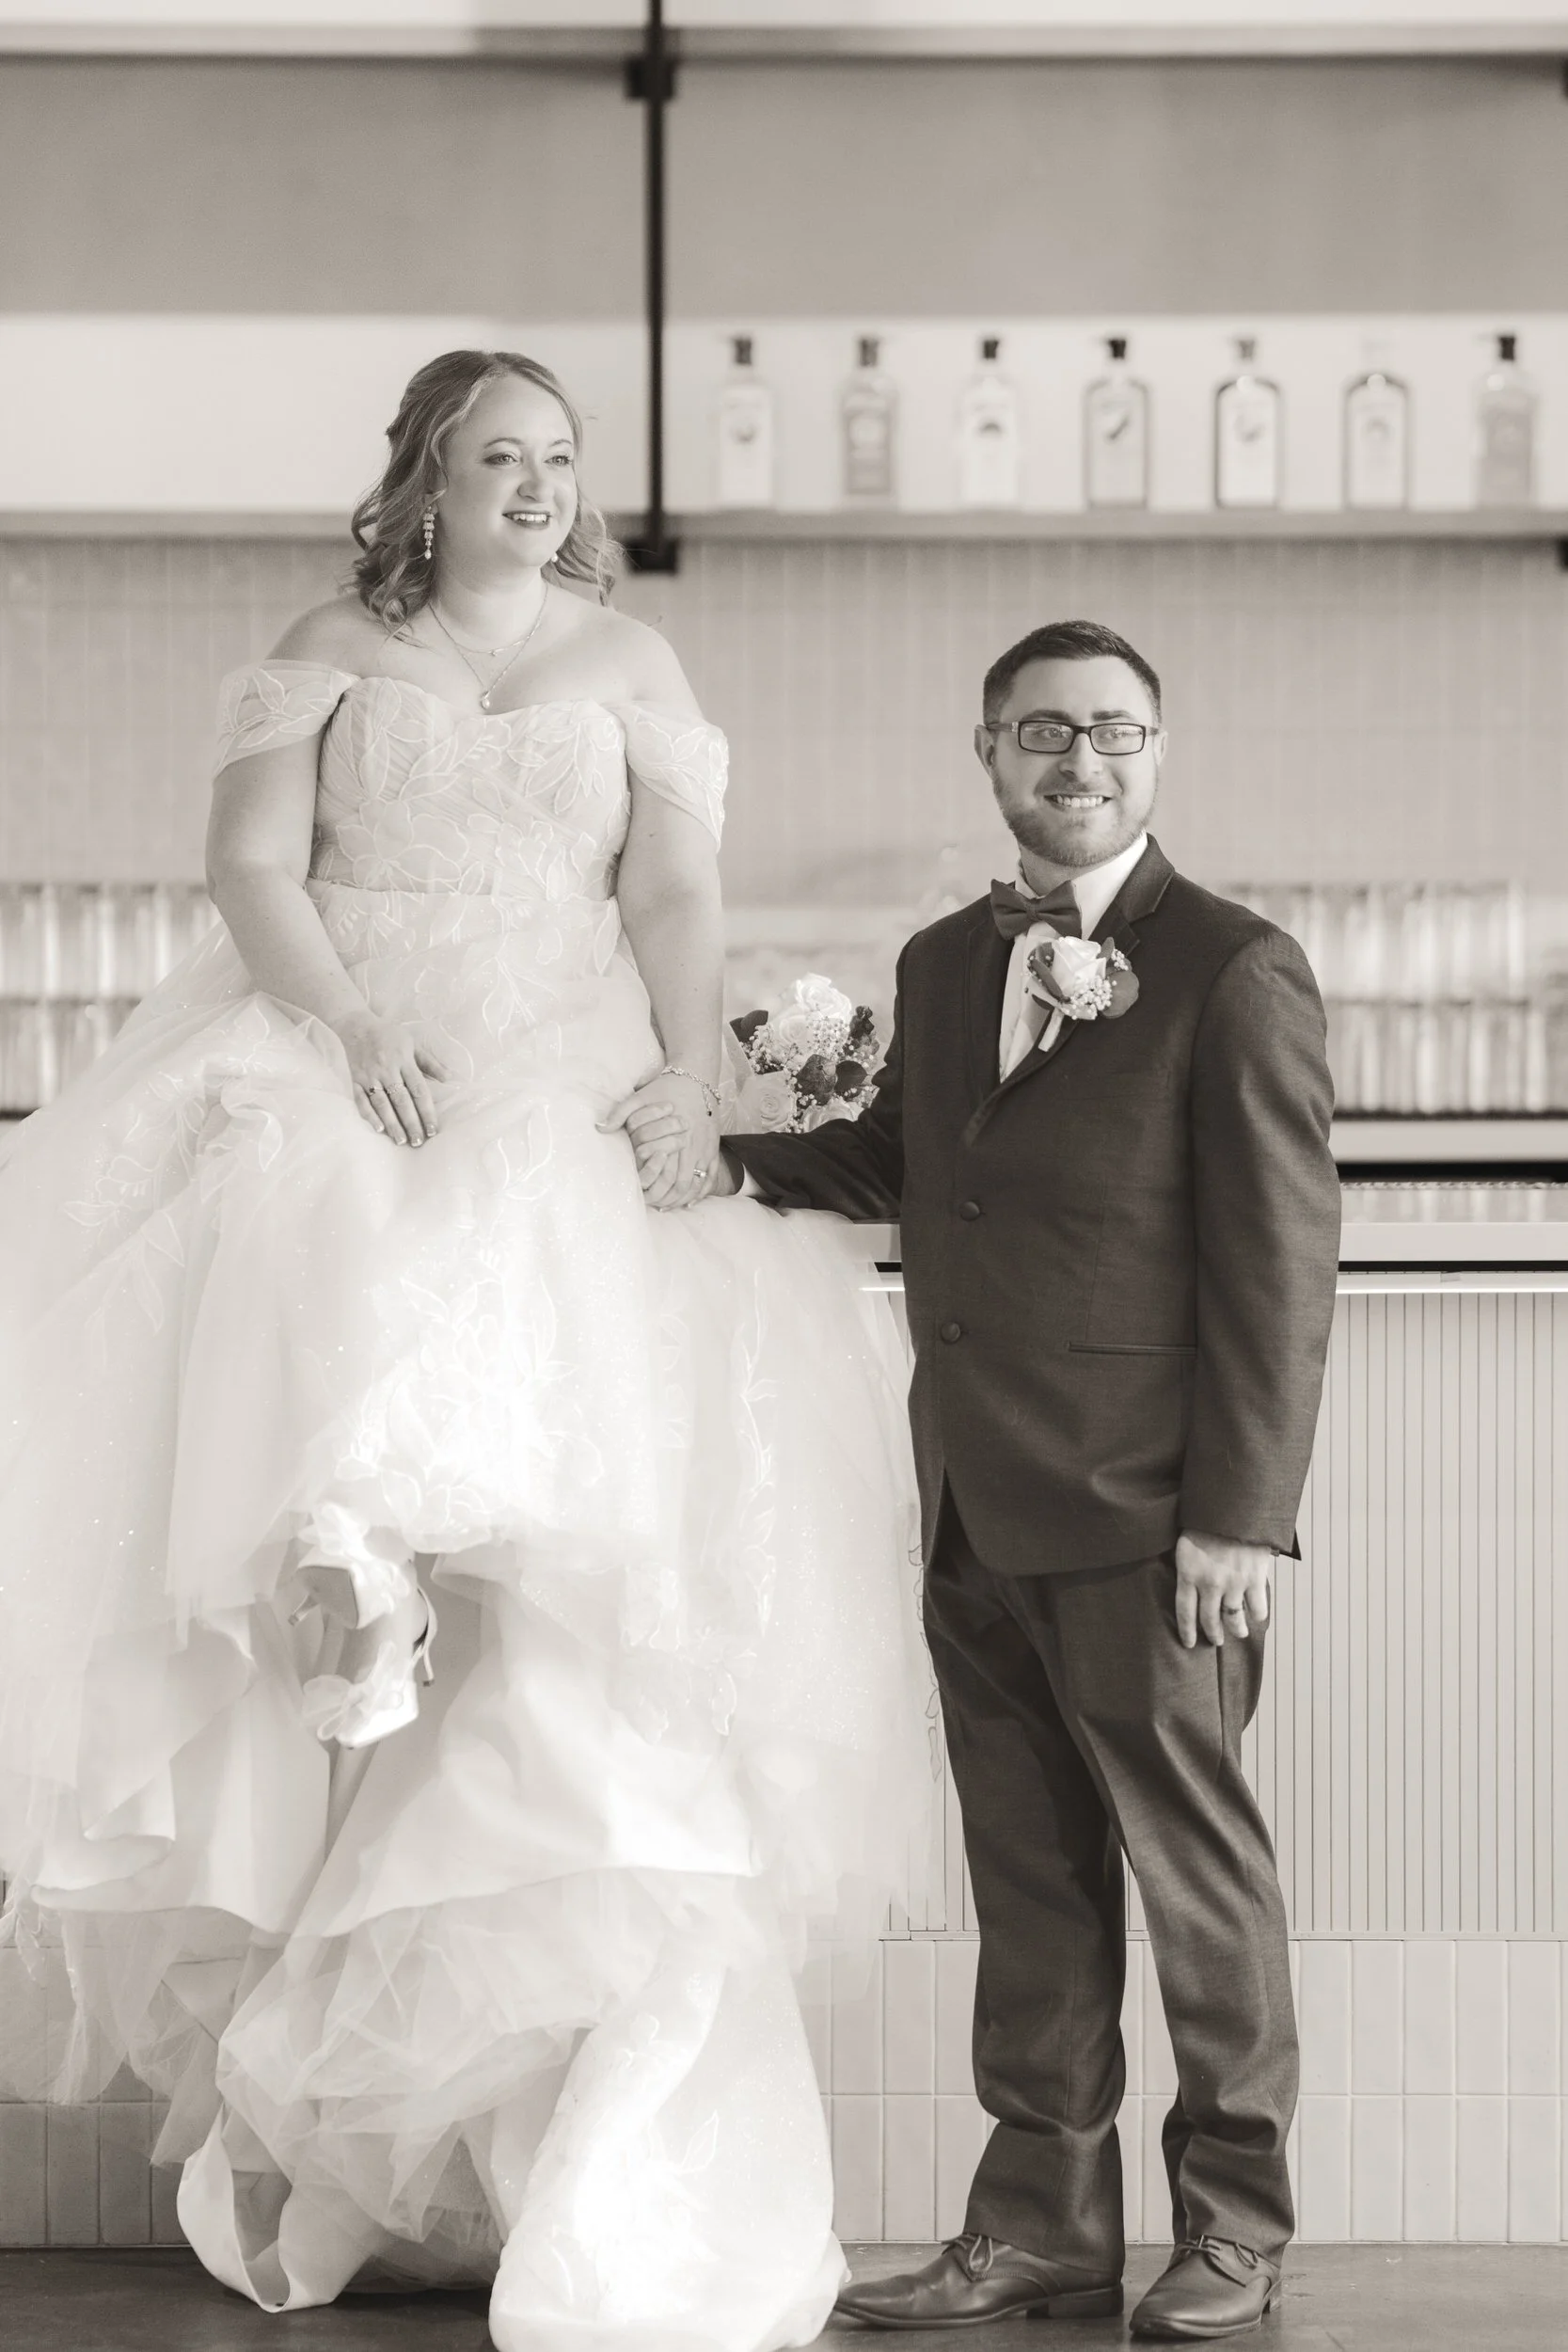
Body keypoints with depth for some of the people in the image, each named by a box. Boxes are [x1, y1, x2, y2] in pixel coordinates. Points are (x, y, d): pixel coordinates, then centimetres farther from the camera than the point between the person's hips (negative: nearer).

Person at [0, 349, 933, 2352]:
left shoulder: (629, 667, 13)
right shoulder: (329, 658, 11)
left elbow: (676, 895, 4)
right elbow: (253, 868, 1)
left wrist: (690, 1072, -13)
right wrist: (359, 1033, -15)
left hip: (570, 1099, -1)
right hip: (351, 1080, 1)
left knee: (574, 1418, -14)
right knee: (334, 1309, -27)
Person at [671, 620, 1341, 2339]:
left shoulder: (1235, 975, -9)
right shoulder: (941, 965, 12)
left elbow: (1283, 1267, -11)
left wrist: (1242, 1516, -15)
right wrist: (737, 1158, 6)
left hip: (1146, 1521, -6)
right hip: (975, 1519, 6)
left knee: (1194, 1864, 6)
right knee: (1027, 1877, 12)